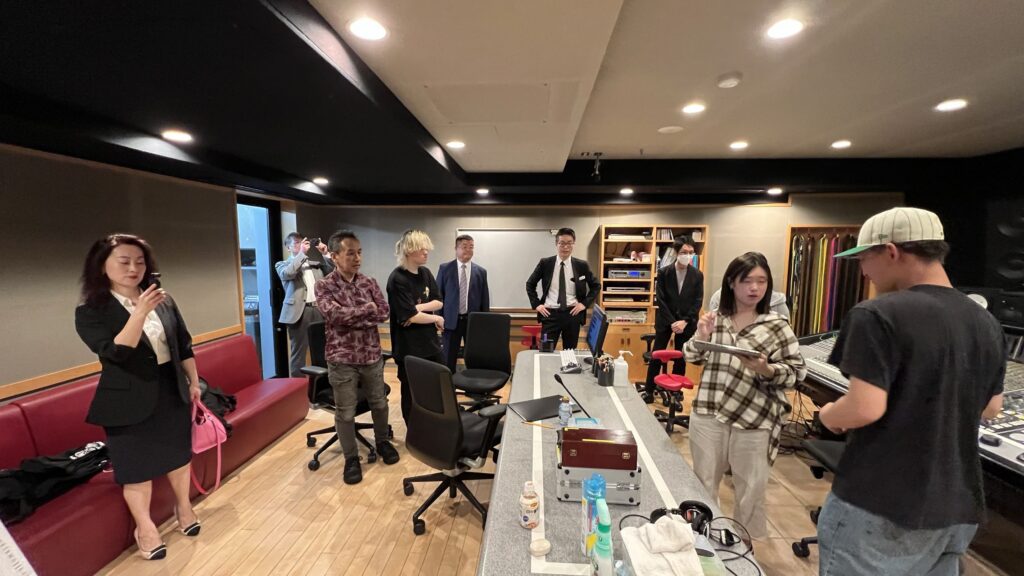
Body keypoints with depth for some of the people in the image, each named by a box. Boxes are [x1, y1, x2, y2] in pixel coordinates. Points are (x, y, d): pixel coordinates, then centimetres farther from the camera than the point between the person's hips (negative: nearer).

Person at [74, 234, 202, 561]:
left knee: (178, 452, 17)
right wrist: (140, 312, -34)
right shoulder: (90, 312, -11)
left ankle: (183, 506, 39)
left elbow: (184, 345, 6)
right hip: (129, 401, -4)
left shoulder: (164, 301, 0)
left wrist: (194, 382, 7)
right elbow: (116, 353, -25)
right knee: (137, 464, 9)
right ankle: (144, 527, 30)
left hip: (172, 390, 4)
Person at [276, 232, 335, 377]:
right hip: (299, 312, -4)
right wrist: (302, 253, -12)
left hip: (318, 309, 4)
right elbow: (287, 273, -17)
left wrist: (325, 254, 1)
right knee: (299, 352, 3)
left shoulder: (315, 263, 18)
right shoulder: (282, 264, 5)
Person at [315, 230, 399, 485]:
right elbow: (335, 314, -23)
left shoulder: (369, 283, 2)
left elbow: (384, 313, -7)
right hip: (342, 359, -3)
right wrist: (367, 308, -13)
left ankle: (382, 442, 41)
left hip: (372, 356, 3)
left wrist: (351, 317, -15)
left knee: (379, 403, 17)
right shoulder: (324, 285, -7)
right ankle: (351, 458, 28)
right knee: (346, 412, 10)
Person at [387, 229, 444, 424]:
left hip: (430, 341, 7)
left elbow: (438, 302, 4)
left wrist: (418, 307, -14)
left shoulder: (425, 273, 5)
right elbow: (410, 316, -20)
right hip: (409, 347, -7)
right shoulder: (397, 279, -17)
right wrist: (437, 319, -8)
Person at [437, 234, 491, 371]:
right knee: (448, 359, 9)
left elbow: (485, 299, 5)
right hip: (451, 320, -1)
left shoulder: (481, 271, 2)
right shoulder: (445, 268, 0)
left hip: (473, 320, 1)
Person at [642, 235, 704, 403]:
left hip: (686, 323, 1)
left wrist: (684, 321, -13)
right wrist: (672, 322, -14)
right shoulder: (663, 272, -5)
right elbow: (660, 300, -7)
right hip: (665, 321, -1)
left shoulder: (697, 275, -1)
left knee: (681, 359, 9)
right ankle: (649, 391, 13)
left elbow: (698, 301, -3)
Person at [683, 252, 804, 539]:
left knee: (751, 491, 16)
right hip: (708, 414, 3)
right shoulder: (715, 319, 1)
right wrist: (702, 337, -12)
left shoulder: (777, 326, -6)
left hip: (754, 420, -2)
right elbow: (692, 358, 7)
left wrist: (765, 369, -26)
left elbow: (796, 372, -7)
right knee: (702, 484, 18)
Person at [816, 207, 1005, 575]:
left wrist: (828, 414, -6)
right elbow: (991, 408, 16)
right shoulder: (987, 324, 6)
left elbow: (865, 409, -24)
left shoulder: (878, 316, -20)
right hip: (957, 508, 7)